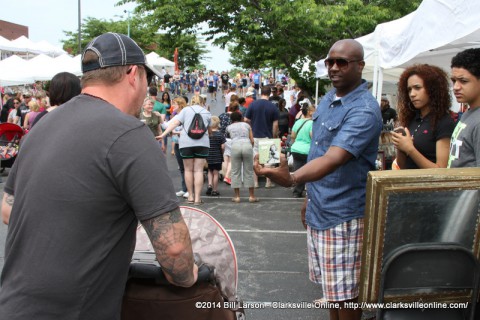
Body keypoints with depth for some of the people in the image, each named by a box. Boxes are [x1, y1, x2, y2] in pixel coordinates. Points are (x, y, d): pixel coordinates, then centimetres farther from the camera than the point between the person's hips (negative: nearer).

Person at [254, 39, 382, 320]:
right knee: (330, 286, 20)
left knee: (344, 293, 3)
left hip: (343, 215, -8)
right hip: (318, 210, 8)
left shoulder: (364, 110, -19)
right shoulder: (327, 100, 9)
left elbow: (334, 158, -33)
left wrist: (291, 179, -49)